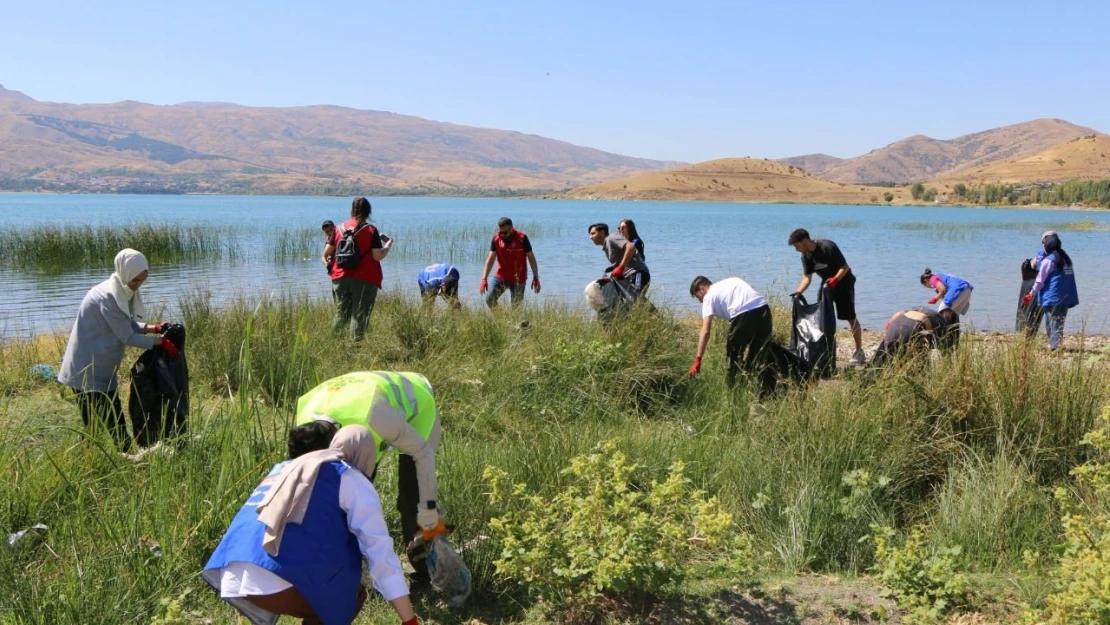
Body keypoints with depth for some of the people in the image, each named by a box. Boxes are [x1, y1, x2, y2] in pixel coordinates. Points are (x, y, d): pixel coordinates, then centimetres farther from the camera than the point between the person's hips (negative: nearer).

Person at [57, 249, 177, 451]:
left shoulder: (124, 292, 4)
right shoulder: (108, 297, -23)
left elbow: (129, 325, 12)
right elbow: (128, 337, -22)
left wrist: (153, 328, -4)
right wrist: (160, 342, -17)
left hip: (103, 370, 9)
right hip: (87, 371, -9)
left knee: (116, 424, 9)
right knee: (94, 427, -4)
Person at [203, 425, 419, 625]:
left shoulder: (286, 468, 30)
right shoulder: (353, 481, 11)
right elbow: (381, 553, 4)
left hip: (230, 578, 7)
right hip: (277, 580, -7)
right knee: (351, 594, 18)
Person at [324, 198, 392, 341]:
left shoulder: (340, 228, 6)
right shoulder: (371, 230, -6)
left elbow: (327, 252, 6)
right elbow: (377, 256, -11)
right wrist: (388, 246, 7)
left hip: (340, 278, 4)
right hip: (365, 280, -4)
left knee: (341, 315, 15)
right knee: (359, 316, 2)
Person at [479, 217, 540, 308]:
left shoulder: (522, 238, -15)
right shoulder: (496, 238, -7)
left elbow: (531, 257, -7)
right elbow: (490, 259, -6)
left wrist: (536, 277, -8)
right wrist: (484, 279, -14)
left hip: (518, 279, -3)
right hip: (500, 276, 3)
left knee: (515, 306, 4)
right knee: (489, 300, -5)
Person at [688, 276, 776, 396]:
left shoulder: (709, 296, 11)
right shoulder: (730, 282, 30)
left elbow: (706, 331, 3)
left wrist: (697, 360, 2)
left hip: (743, 314, -6)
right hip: (763, 309, 6)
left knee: (734, 355, 13)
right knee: (763, 355, 14)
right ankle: (767, 393, 15)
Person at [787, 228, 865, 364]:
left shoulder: (828, 247, -27)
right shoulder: (806, 256, -6)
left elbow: (845, 267, -24)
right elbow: (807, 277, -8)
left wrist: (835, 279, -40)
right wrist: (798, 291, -25)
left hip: (843, 283, -7)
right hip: (827, 284, 7)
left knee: (850, 317, -8)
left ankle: (859, 351, -1)